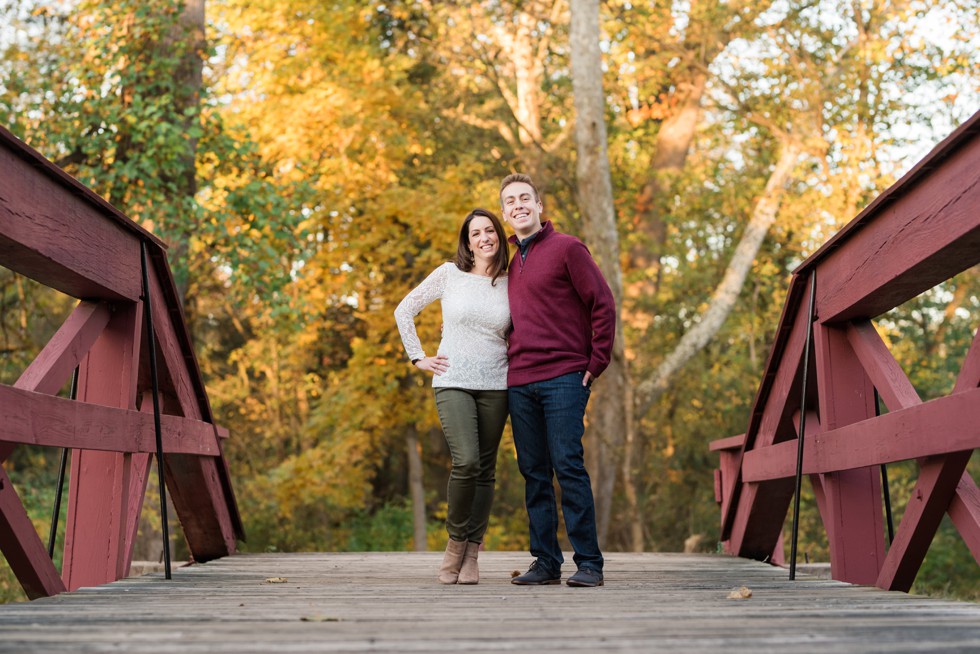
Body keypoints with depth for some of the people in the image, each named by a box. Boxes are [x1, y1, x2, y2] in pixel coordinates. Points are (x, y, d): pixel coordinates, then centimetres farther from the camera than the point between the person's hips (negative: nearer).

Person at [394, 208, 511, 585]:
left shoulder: (510, 285, 8)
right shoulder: (449, 274, 2)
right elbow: (404, 311, 9)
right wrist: (418, 358, 4)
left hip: (495, 386, 3)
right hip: (453, 382, -2)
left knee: (485, 470, 1)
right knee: (466, 462, -19)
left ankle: (472, 555, 9)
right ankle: (455, 543, 0)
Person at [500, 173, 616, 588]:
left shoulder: (567, 248, -1)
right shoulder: (510, 263, 18)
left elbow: (603, 304, -4)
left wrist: (596, 363, -7)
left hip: (564, 379, -6)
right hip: (519, 383, 6)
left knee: (568, 467, -9)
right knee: (534, 473, 6)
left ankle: (589, 563, -3)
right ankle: (545, 562, 12)